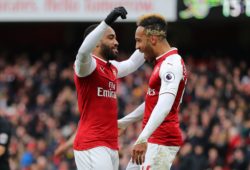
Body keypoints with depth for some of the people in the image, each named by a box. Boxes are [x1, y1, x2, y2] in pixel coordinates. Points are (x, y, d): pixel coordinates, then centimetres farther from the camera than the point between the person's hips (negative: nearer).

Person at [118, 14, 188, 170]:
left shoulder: (171, 64, -17)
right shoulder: (163, 63, 16)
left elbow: (164, 106, -32)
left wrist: (143, 138, -41)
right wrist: (123, 122, 36)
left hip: (162, 141, -11)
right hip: (154, 139, 11)